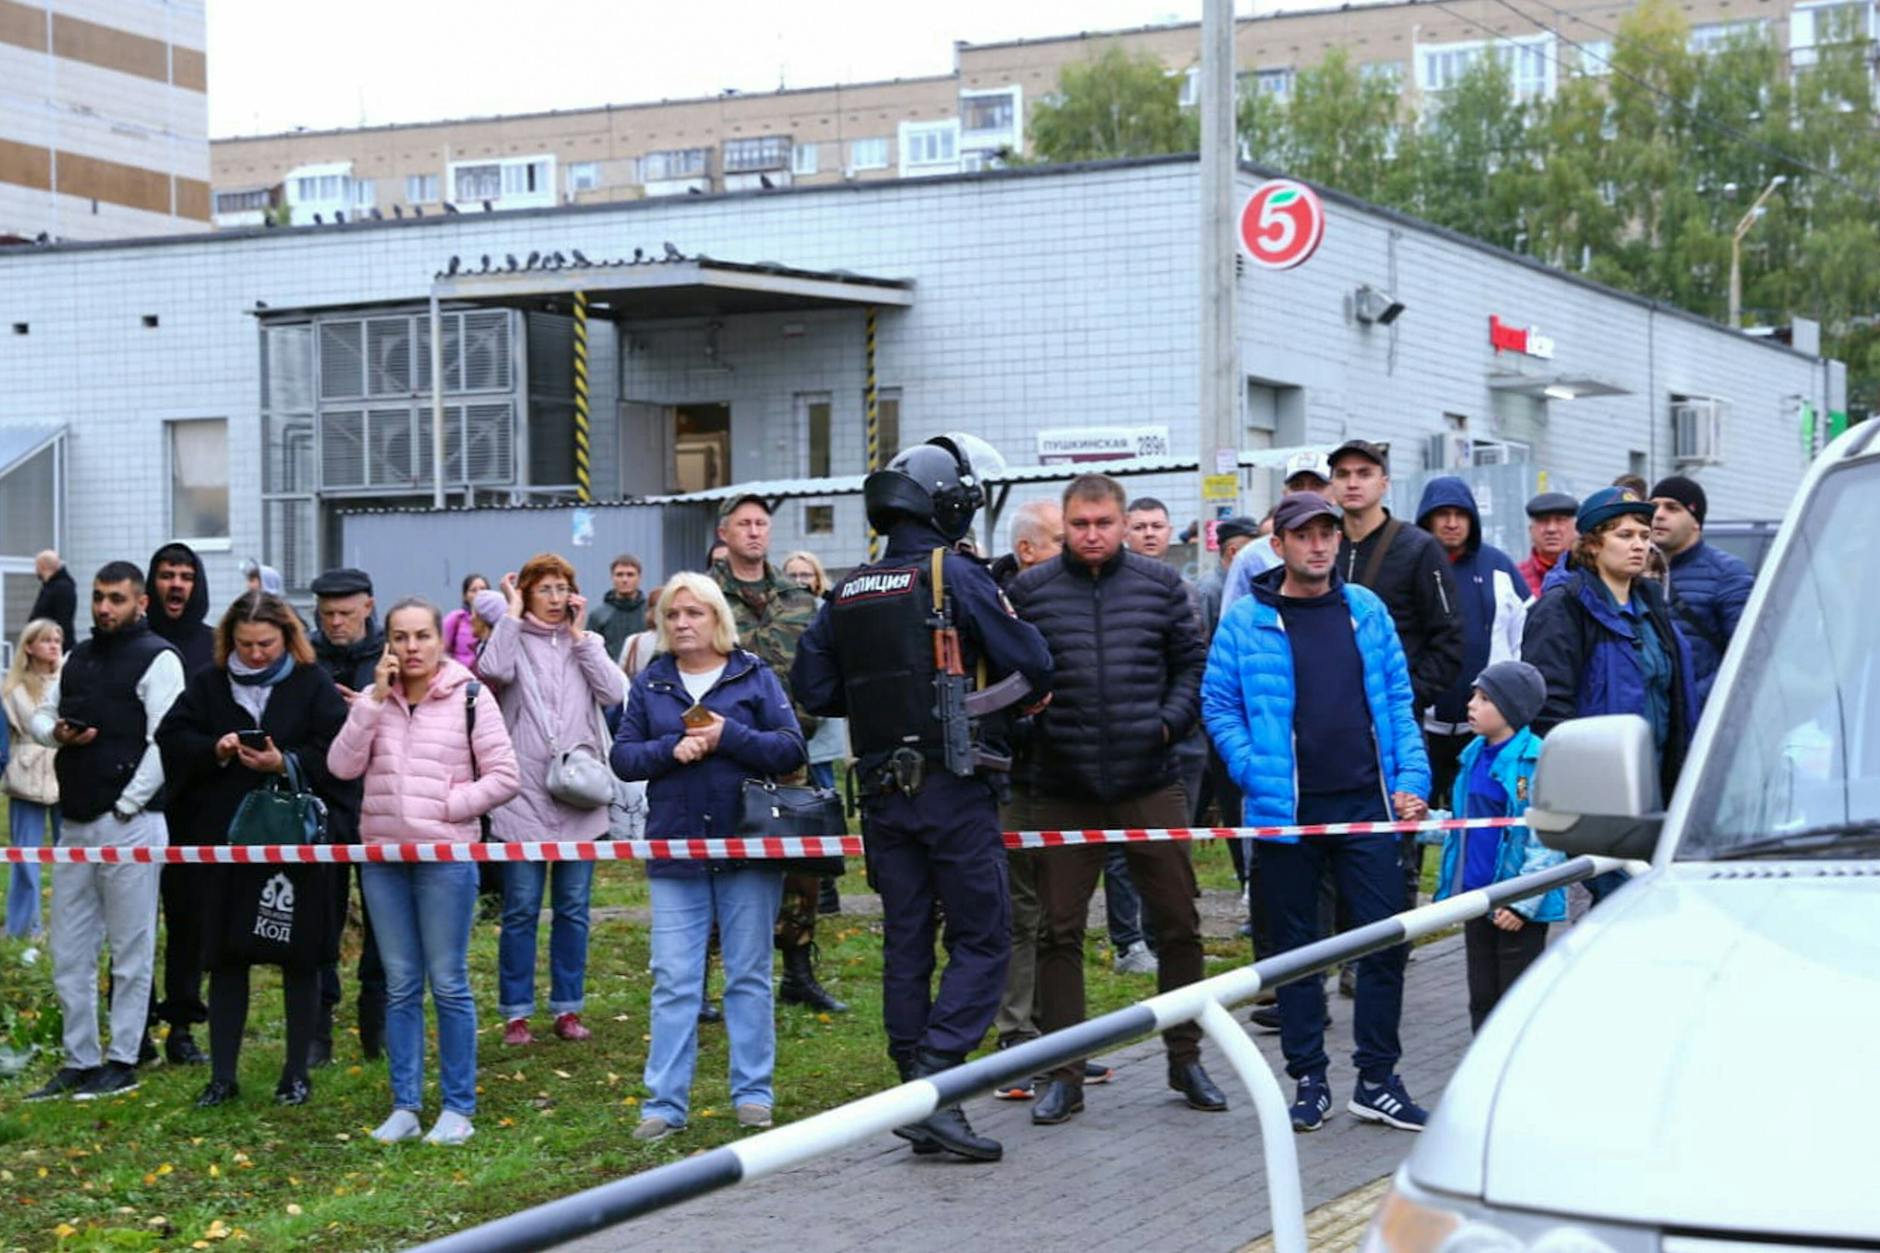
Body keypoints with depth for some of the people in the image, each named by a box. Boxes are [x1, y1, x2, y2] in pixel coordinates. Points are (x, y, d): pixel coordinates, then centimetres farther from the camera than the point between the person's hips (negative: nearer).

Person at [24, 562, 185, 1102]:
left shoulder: (157, 659, -6)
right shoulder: (78, 657, 17)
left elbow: (165, 742, -13)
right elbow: (41, 715, 22)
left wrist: (126, 806, -14)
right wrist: (55, 731, -2)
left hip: (128, 823, -8)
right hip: (75, 824, 8)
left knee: (131, 952, 0)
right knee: (68, 955, 10)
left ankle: (122, 1064, 7)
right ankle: (79, 1062, 18)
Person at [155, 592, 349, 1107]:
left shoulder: (312, 685, -1)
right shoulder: (209, 684, 8)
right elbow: (172, 738, 3)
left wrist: (287, 764, -21)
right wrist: (214, 751, -14)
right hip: (225, 839, 3)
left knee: (299, 958, 5)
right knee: (226, 957, 6)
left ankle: (297, 1072, 16)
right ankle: (222, 1075, 13)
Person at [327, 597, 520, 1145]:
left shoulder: (470, 698, -3)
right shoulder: (373, 699, 9)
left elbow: (504, 777, -4)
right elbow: (342, 766, -5)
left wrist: (447, 807, -12)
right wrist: (376, 699, -9)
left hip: (446, 855, -4)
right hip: (382, 854, 4)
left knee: (448, 983, 0)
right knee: (400, 986, 10)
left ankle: (458, 1108, 8)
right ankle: (404, 1106, 16)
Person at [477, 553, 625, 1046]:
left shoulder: (587, 644, 12)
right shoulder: (514, 639, 4)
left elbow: (613, 693, -5)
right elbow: (493, 670, -20)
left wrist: (580, 636, -2)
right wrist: (513, 613, -9)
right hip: (524, 797, -3)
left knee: (573, 908, 8)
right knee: (521, 909, 0)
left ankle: (568, 1008, 16)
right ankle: (515, 1013, 8)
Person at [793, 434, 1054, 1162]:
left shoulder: (848, 594, 9)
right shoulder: (955, 576, -9)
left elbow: (811, 686, 11)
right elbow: (1031, 666, -9)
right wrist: (1017, 697, 12)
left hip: (882, 791, 6)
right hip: (954, 787, -6)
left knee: (905, 944, 11)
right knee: (981, 939, -2)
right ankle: (935, 1088, -14)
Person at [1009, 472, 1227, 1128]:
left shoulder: (1160, 583, 6)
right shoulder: (1030, 590, 2)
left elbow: (1192, 661, 10)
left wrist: (1172, 720, -4)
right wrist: (1029, 725, -11)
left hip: (1151, 783, 1)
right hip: (1065, 789, -1)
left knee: (1178, 923, 6)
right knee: (1059, 930, 1)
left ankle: (1185, 1059, 21)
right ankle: (1064, 1073, 10)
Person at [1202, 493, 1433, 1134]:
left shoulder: (1366, 610, 8)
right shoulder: (1246, 622, -1)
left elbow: (1398, 699, 11)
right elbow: (1219, 705, 1)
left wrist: (1410, 779, 1)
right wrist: (1257, 775, -11)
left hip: (1367, 804, 2)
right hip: (1287, 810, -2)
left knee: (1386, 938, 1)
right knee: (1296, 948, 7)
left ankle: (1377, 1080, 12)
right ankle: (1309, 1080, 18)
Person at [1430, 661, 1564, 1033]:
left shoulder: (1537, 761, -16)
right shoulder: (1475, 756, 9)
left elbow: (1548, 839, -17)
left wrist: (1523, 902, -20)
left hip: (1520, 906, -8)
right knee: (1482, 999, 15)